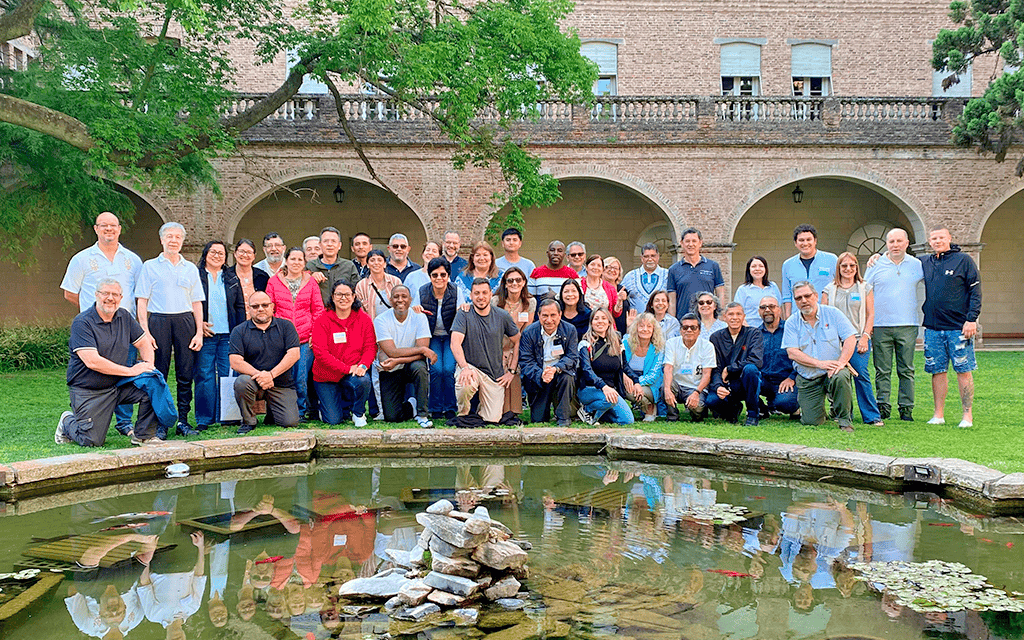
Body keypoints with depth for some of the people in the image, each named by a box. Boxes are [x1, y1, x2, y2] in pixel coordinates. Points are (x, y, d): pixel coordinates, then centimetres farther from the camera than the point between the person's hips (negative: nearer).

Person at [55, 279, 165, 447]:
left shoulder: (124, 316, 4)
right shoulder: (82, 322, -15)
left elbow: (144, 343, 10)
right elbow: (92, 362, -24)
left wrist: (148, 365, -13)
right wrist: (131, 371, -24)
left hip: (119, 384, 5)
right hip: (88, 391, -5)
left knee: (153, 384, -18)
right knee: (92, 441, -8)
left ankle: (144, 436, -2)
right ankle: (67, 422, 26)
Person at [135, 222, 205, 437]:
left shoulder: (191, 268, 15)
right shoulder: (150, 266, 8)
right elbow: (142, 301, 4)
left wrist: (199, 332, 4)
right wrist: (145, 331, -7)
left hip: (185, 321, 2)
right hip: (159, 321, -2)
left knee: (185, 374, 1)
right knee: (158, 374, -3)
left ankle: (183, 421, 8)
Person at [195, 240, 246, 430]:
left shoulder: (232, 279, 15)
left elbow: (240, 307, 15)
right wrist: (198, 323, -9)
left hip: (228, 335, 3)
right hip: (205, 335, -3)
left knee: (228, 375, 1)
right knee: (204, 376, -3)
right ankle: (204, 419, 4)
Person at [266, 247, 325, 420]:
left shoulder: (311, 282, 10)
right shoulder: (274, 281, 9)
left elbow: (318, 310, 9)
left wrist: (315, 334, -1)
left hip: (305, 340, 0)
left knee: (302, 378, -2)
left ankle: (301, 411, 13)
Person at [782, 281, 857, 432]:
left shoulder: (833, 313, 1)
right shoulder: (791, 323, 1)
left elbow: (850, 339, -6)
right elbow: (792, 352, -9)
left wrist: (841, 362, -22)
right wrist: (820, 364, -20)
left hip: (833, 370, -1)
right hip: (807, 379, 1)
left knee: (840, 377, -37)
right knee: (812, 422, -7)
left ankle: (845, 420, -16)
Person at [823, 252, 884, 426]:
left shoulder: (865, 288, 10)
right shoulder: (829, 290, 11)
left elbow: (870, 315, 7)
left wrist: (865, 337, -5)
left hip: (858, 339, -1)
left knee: (861, 375, -12)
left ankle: (872, 416, -5)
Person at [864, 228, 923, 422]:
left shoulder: (917, 265, 8)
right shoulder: (876, 265, 5)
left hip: (907, 326, 1)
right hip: (881, 326, -1)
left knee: (906, 370, 3)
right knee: (882, 370, 2)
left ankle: (906, 408, 10)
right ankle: (882, 406, 9)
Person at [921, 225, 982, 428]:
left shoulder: (963, 260, 0)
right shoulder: (924, 263, 11)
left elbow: (975, 291, -2)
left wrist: (971, 319, -10)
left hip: (959, 327, -4)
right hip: (933, 327, 4)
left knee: (964, 371, -1)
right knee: (937, 371, 6)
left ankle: (968, 415, 5)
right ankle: (939, 414, 13)